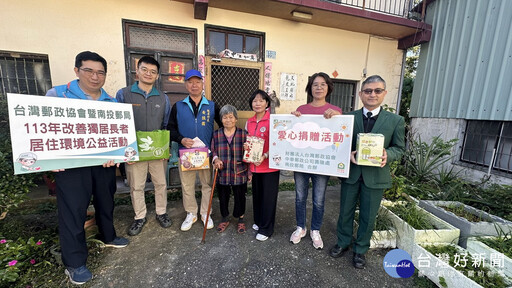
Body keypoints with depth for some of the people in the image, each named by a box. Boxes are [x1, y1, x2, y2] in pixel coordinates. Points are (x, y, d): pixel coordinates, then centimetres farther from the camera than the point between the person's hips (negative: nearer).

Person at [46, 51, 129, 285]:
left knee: (106, 202, 17)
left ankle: (108, 236, 40)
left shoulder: (111, 102, 6)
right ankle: (74, 263, 17)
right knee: (73, 209, 2)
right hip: (71, 164, -3)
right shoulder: (57, 94, -3)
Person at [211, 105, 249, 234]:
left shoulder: (243, 134, -5)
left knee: (240, 197, 13)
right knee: (223, 197, 16)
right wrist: (216, 159, -15)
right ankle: (225, 218, 41)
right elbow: (212, 151, 7)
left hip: (239, 173, -2)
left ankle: (241, 219, 37)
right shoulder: (216, 134, 0)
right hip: (222, 173, 2)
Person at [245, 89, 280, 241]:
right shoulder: (249, 122, 7)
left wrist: (264, 156, -21)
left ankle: (266, 228, 25)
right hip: (255, 166, 5)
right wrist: (246, 146, -4)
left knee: (268, 197, 7)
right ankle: (258, 221, 40)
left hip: (270, 166, -5)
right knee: (257, 195, 18)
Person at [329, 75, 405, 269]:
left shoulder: (395, 120, -1)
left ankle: (360, 250, 37)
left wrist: (388, 155, -18)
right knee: (345, 211, 15)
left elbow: (399, 148, 3)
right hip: (351, 173, 1)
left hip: (376, 175, 0)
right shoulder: (348, 117, 0)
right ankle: (343, 243, 39)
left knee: (368, 216, 14)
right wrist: (347, 154, -17)